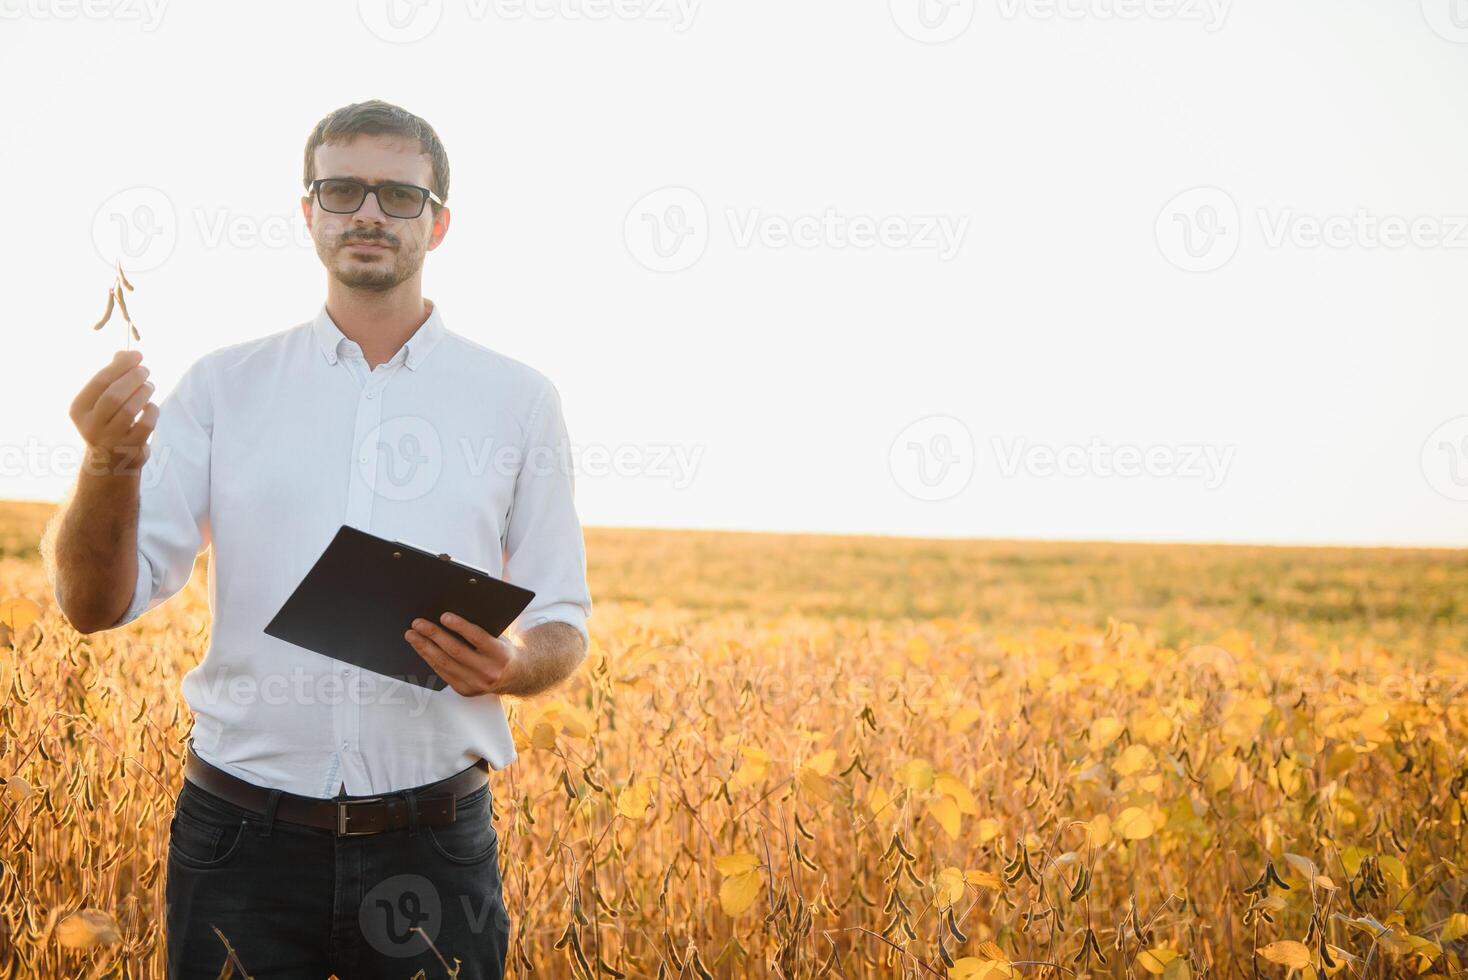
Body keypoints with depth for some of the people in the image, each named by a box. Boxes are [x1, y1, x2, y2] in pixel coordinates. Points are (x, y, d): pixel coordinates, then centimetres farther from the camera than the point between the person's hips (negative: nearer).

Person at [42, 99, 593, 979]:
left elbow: (562, 625, 8)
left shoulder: (519, 400, 5)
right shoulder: (223, 386, 5)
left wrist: (510, 668, -16)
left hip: (432, 844, 0)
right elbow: (98, 605, 0)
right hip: (243, 832, 0)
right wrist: (111, 467, -20)